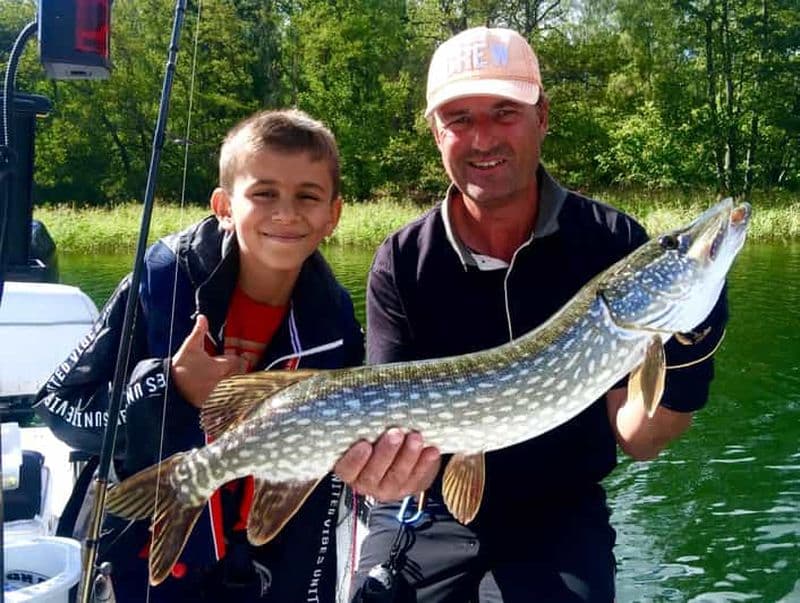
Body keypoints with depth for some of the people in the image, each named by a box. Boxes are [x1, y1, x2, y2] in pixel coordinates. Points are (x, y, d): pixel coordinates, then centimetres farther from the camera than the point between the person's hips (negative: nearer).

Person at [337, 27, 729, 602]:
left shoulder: (615, 242, -9)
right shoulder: (402, 261, -7)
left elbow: (633, 436, -9)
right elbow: (397, 422, -11)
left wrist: (684, 362, -28)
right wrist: (383, 467, -33)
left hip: (560, 519, 0)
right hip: (428, 517, 1)